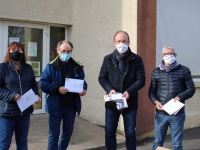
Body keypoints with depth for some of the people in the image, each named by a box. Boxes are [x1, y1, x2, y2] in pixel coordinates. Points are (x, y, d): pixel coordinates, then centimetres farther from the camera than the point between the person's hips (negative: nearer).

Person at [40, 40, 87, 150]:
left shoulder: (77, 67, 6)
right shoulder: (51, 66, -6)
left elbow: (83, 82, 13)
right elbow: (43, 83, -10)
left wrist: (83, 89, -9)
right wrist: (57, 89, -24)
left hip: (72, 106, 4)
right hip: (56, 106, -4)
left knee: (68, 133, 18)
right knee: (54, 135, 5)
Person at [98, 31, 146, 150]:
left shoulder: (136, 59, -3)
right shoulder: (108, 59, 4)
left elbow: (141, 80, -6)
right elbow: (102, 78, 5)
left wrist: (129, 92, -21)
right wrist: (109, 89, -14)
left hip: (130, 103, -2)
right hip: (112, 102, 2)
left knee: (130, 133, 9)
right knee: (109, 132, 11)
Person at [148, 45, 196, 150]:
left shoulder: (184, 70, 1)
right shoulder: (156, 72, 7)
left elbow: (191, 89, 1)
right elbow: (151, 91, 9)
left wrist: (180, 96, -17)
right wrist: (155, 101, -11)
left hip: (178, 114, -1)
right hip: (160, 114, 2)